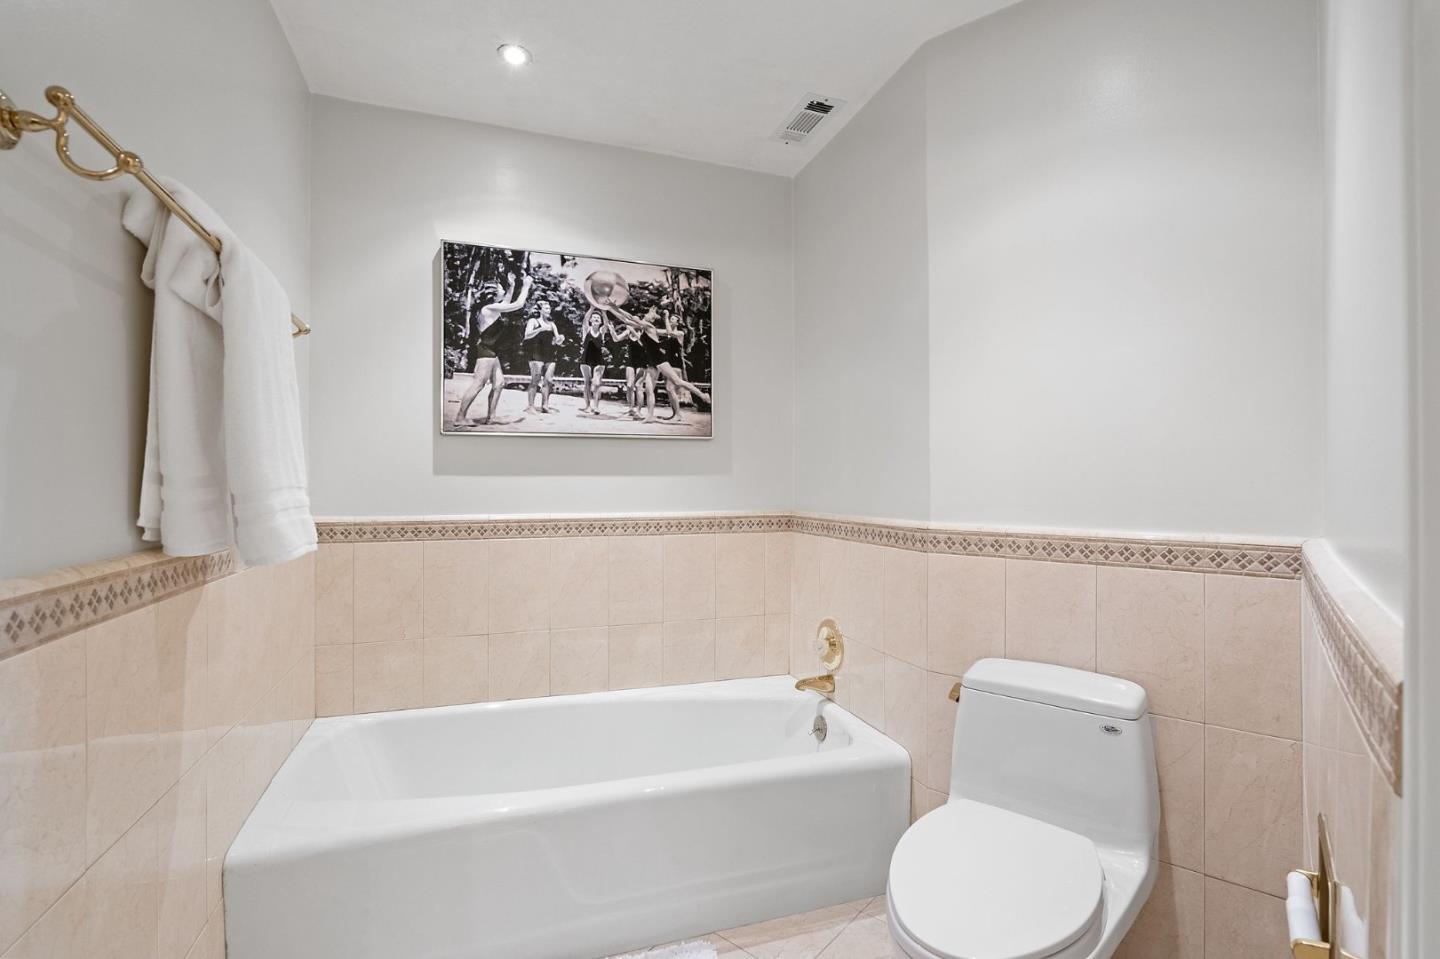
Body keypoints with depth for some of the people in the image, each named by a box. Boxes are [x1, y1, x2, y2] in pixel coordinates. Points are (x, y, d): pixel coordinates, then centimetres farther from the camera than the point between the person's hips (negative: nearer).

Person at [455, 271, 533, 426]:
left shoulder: (492, 308, 13)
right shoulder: (491, 308, -13)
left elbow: (507, 302, 32)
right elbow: (518, 304, -14)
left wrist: (512, 285, 27)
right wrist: (525, 286, -4)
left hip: (491, 352, 10)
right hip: (485, 351, -10)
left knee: (499, 383, 10)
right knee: (478, 384, -11)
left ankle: (490, 417, 12)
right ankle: (460, 417, -9)